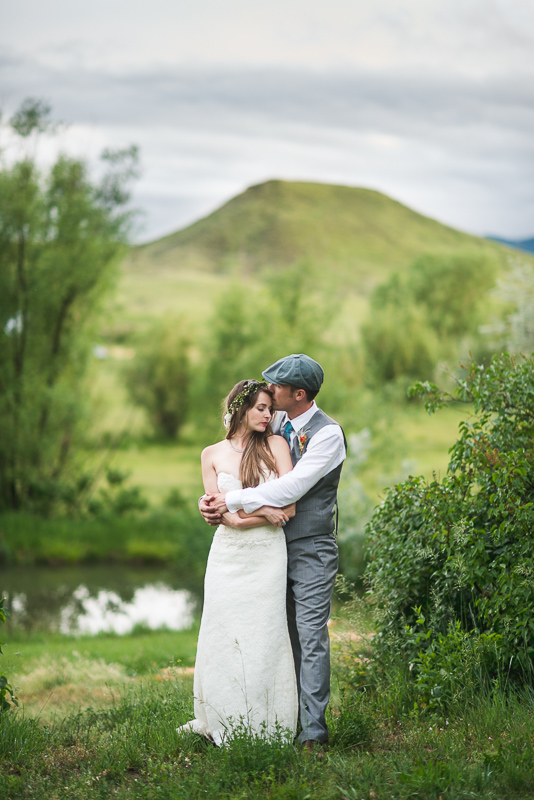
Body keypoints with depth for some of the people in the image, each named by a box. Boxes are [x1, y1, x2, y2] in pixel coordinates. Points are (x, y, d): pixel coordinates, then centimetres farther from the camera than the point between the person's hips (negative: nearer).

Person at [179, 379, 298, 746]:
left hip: (268, 555, -1)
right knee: (223, 636, 1)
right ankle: (222, 724, 13)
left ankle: (263, 727, 6)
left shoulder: (276, 445, 2)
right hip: (228, 555, 1)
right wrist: (264, 511, -11)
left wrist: (240, 506, -7)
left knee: (264, 636, -2)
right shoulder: (213, 454, 6)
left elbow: (289, 507, -6)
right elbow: (222, 514, 0)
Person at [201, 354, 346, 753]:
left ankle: (314, 727, -4)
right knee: (285, 636, 9)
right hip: (275, 544, 6)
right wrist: (213, 499, -5)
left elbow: (291, 488, -20)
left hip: (311, 548, -6)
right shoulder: (276, 423, 8)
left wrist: (232, 500, -17)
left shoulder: (328, 433, -13)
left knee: (311, 637, -7)